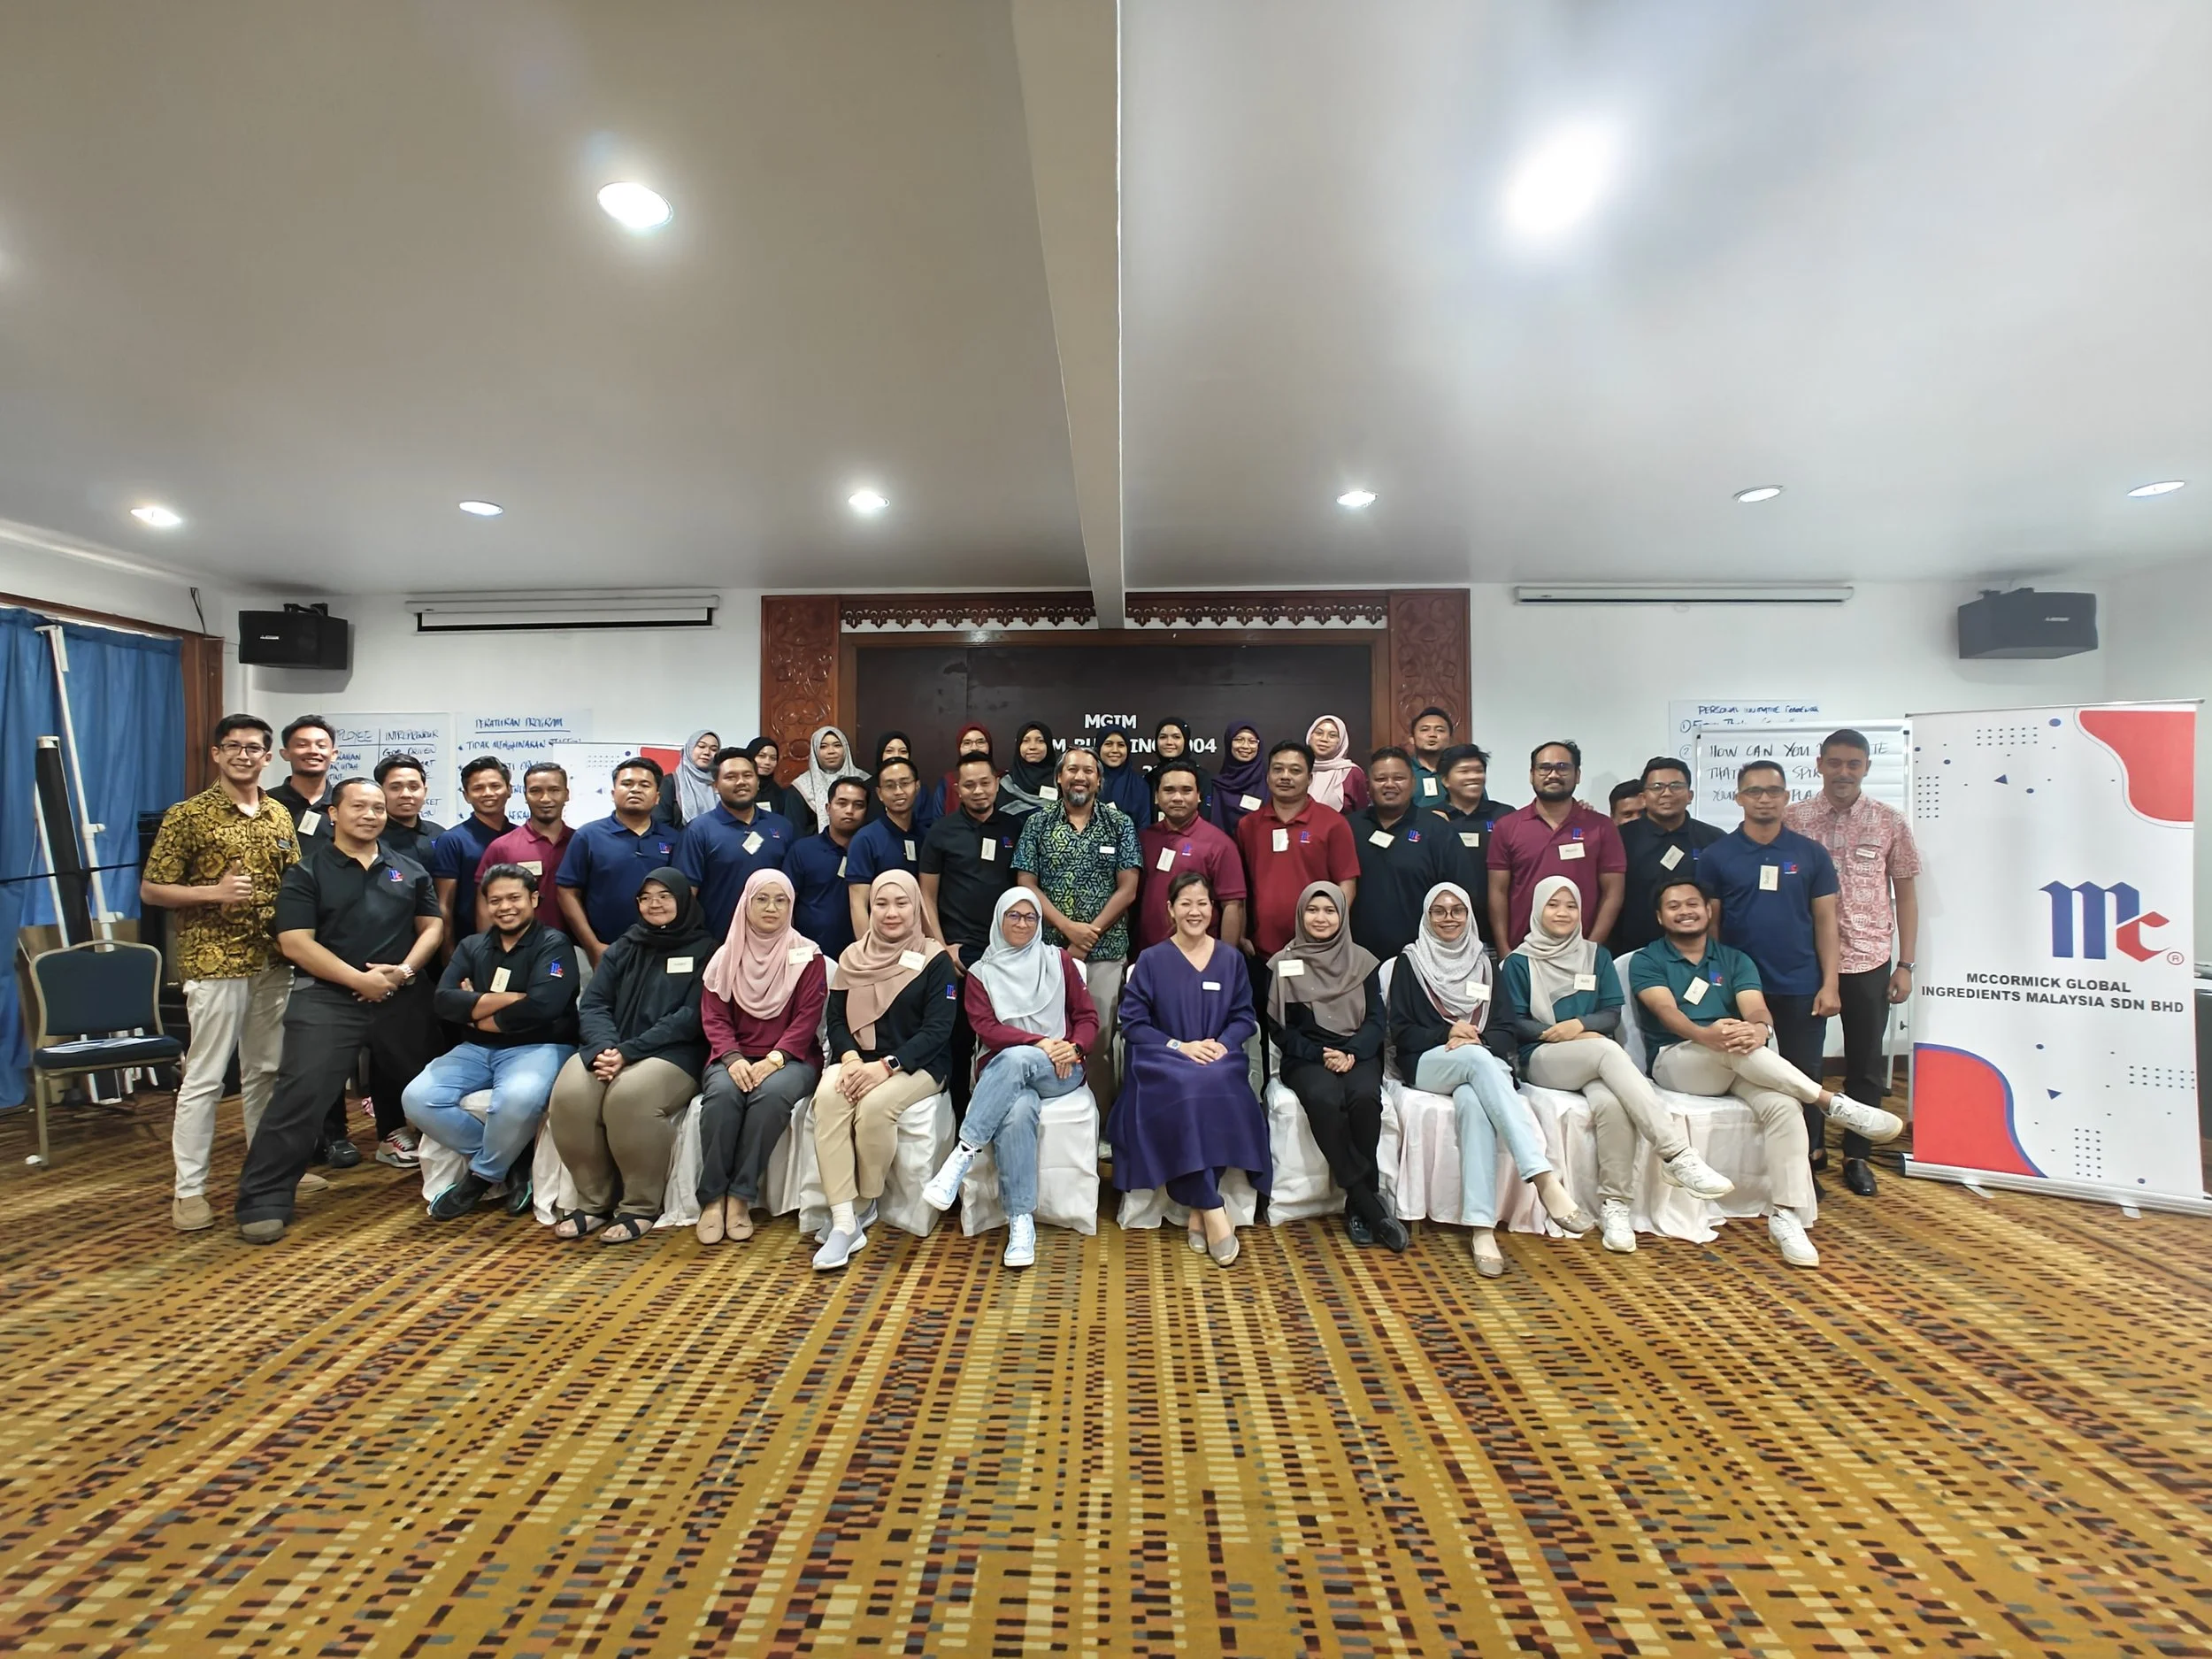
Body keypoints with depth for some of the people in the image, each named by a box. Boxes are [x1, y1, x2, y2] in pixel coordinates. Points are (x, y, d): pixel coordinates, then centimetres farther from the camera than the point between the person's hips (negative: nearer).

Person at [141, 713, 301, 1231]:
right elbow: (150, 890, -5)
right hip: (214, 964, -5)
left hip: (273, 962, 5)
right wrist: (214, 892, -21)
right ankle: (188, 1190, 11)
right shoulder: (188, 815, -5)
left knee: (266, 1070, 14)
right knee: (204, 1078, 0)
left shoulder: (280, 815, 10)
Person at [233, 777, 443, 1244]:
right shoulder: (306, 872, 0)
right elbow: (295, 943, -8)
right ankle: (265, 1200, 1)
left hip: (402, 999, 3)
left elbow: (431, 926, 9)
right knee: (299, 1094, -10)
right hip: (327, 998, -3)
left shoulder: (410, 871, 11)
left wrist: (405, 970, -8)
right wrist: (359, 979, -15)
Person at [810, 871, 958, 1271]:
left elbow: (938, 1030, -10)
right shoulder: (853, 957, 9)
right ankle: (844, 1222, -26)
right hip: (859, 1061, 3)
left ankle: (865, 1205, -5)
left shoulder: (935, 959, -3)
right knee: (827, 1096, -28)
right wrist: (850, 1059, -15)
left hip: (916, 1066, -3)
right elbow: (836, 1019, 6)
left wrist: (886, 1066, -22)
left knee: (875, 1105, -32)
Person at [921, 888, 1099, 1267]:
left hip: (1061, 1070, 0)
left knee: (1014, 1059, -36)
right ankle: (1021, 1221, -29)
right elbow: (986, 1029, -2)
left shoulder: (1059, 961, 14)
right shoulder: (981, 973, 12)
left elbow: (1087, 1017, 11)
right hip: (1003, 1072, 0)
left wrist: (1074, 1048, -11)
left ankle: (963, 1153, -33)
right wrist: (1040, 1042, -16)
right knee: (1017, 1111, -36)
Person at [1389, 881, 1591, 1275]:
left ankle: (1482, 1226, -44)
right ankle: (1545, 1177, -49)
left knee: (1473, 1101, -37)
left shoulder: (1483, 960, 20)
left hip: (1481, 1061, 2)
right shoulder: (1411, 961, 11)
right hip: (1428, 1063, -2)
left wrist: (1471, 1038, -10)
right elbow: (1400, 1031, 4)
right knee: (1477, 1059, -38)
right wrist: (1448, 1034, -13)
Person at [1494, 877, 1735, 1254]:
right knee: (1607, 1050, -35)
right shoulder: (1518, 962, 7)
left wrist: (1580, 1024, -11)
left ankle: (1613, 1205, -23)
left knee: (1610, 1103, -34)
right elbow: (1512, 1023, 2)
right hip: (1542, 1059, -3)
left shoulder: (1596, 956, 17)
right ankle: (1678, 1155, -37)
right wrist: (1555, 1033, -13)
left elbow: (1612, 1015, 9)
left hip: (1593, 1061, 3)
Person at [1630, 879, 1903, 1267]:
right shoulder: (1646, 961, 5)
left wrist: (1760, 1028, -29)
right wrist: (1705, 1034, -36)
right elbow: (1666, 1010, -13)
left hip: (1739, 1066, 4)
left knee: (1783, 1106, -27)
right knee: (1729, 1047, -35)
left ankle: (1785, 1216, -23)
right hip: (1675, 1061, -4)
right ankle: (1833, 1103, -22)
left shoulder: (1735, 959, 16)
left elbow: (1756, 1009, -2)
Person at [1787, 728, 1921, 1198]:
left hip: (1868, 962, 1)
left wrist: (1906, 965, 2)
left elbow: (1906, 894, 6)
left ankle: (1857, 1155, 27)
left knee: (1867, 1064, 11)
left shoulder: (1890, 822, 2)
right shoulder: (1793, 820, -2)